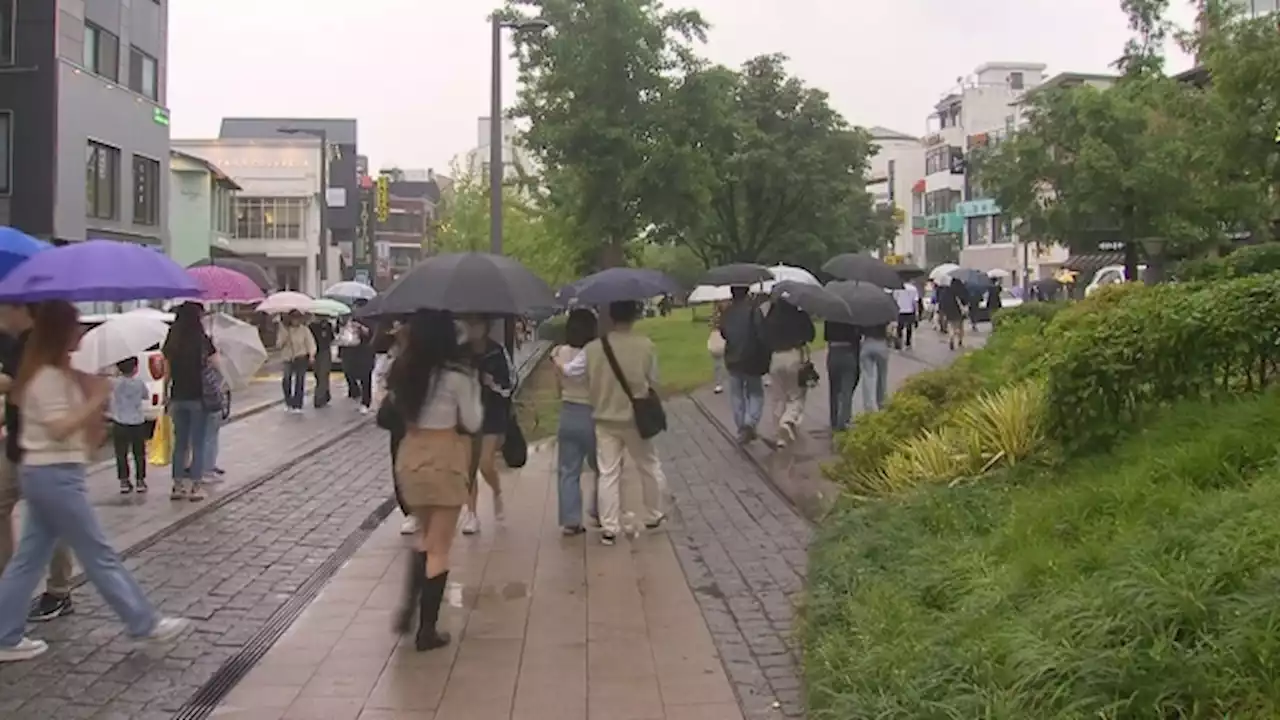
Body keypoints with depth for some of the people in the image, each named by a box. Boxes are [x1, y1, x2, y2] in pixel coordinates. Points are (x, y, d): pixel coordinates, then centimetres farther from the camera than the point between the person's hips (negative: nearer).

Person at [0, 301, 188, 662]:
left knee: (29, 557, 12)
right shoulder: (48, 377, -17)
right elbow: (59, 428, -24)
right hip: (56, 475, -10)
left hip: (43, 473, 10)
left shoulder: (56, 373, 13)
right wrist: (96, 399, -21)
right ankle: (145, 623, 6)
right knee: (99, 555, -2)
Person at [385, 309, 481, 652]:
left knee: (425, 537, 25)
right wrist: (474, 385, 6)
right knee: (439, 547, 5)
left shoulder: (403, 370, 1)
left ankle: (408, 607, 16)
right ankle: (427, 630, 10)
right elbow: (473, 423, -6)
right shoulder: (456, 375, -15)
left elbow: (397, 407, 12)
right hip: (444, 460, -6)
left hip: (410, 456, 6)